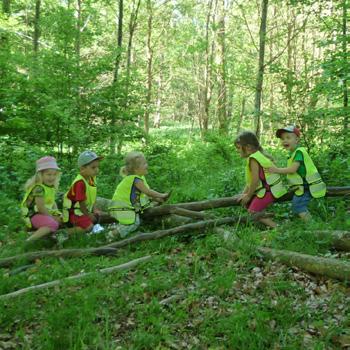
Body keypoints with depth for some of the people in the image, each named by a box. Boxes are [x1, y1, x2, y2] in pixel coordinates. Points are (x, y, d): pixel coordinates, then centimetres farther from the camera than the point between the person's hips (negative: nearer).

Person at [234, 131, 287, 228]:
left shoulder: (253, 159, -17)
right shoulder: (259, 155, 15)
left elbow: (255, 180, -21)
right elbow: (250, 180, 17)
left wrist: (248, 196, -9)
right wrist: (244, 193, 14)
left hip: (269, 191, -11)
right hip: (271, 189, 11)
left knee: (253, 211, -10)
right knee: (248, 203, 18)